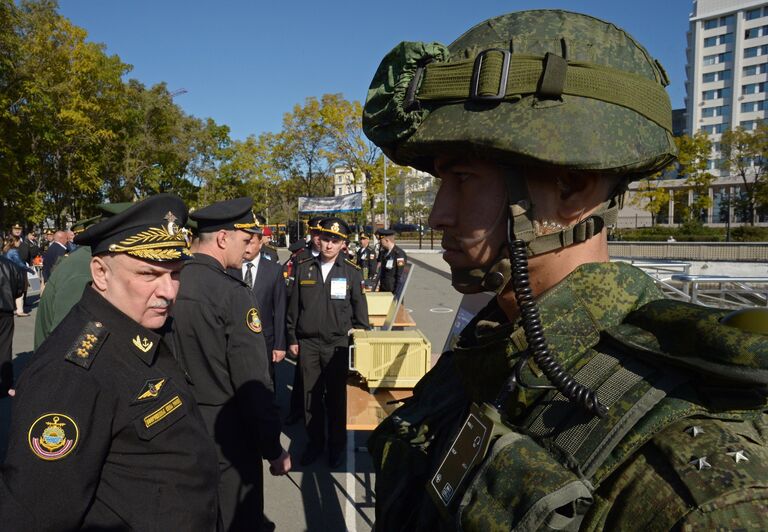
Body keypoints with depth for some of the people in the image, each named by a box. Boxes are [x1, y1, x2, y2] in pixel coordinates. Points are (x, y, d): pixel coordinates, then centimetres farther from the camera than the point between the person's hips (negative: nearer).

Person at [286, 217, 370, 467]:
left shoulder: (352, 271, -2)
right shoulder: (304, 268, 3)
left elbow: (359, 310, 2)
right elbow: (293, 306, 7)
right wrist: (292, 339, 7)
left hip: (337, 344, -1)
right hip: (308, 343, 2)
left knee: (336, 397, 10)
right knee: (311, 395, 11)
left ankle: (337, 445, 27)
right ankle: (315, 442, 28)